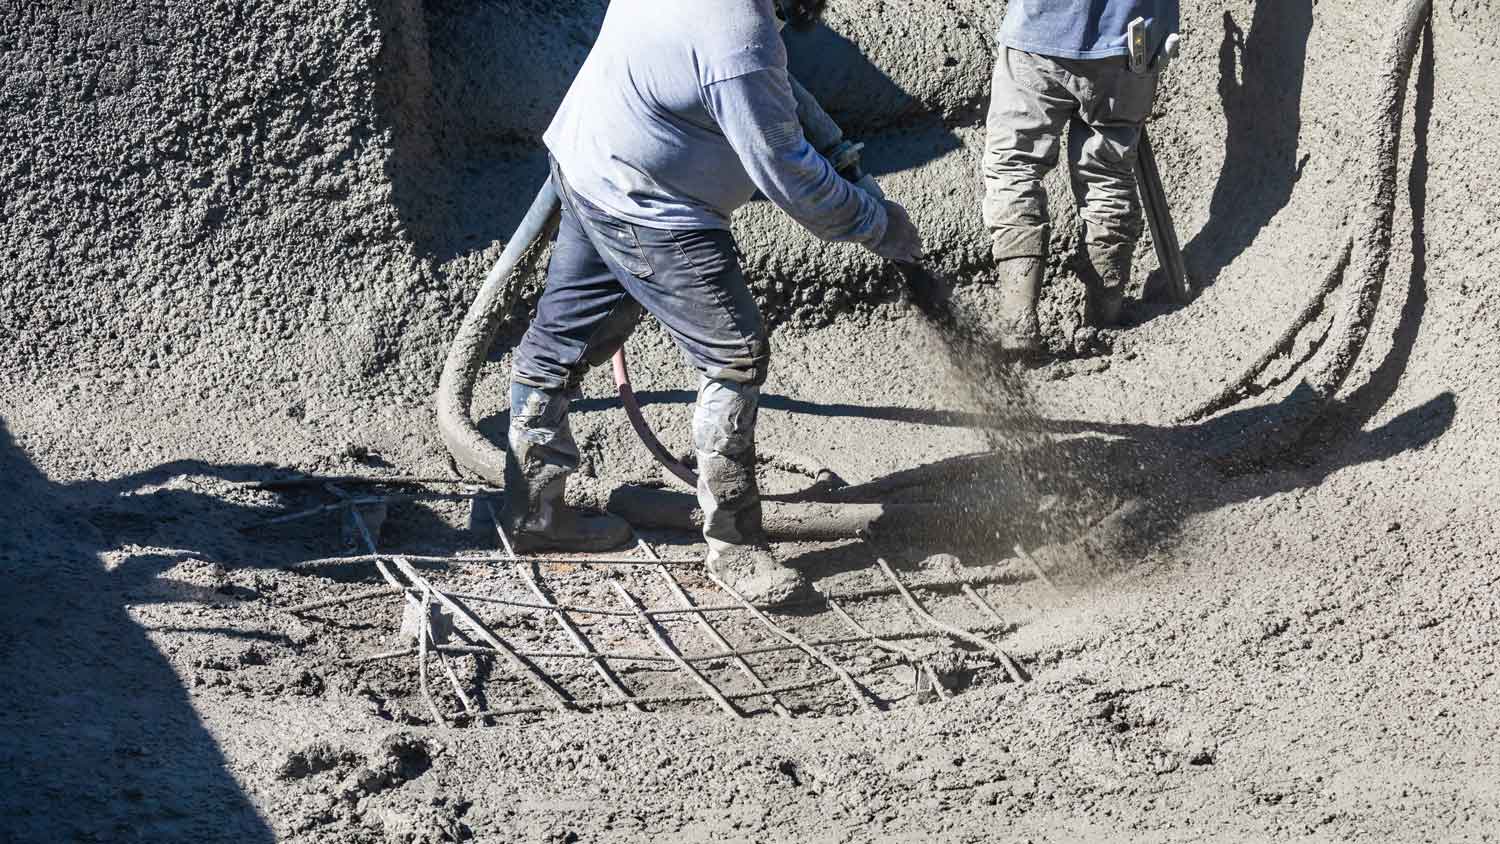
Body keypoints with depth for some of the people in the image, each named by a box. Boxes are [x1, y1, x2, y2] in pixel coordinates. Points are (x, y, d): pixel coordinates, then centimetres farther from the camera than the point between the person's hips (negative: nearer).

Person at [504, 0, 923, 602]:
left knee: (563, 336, 17)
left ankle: (534, 512, 32)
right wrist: (880, 225, -9)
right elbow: (789, 178, -23)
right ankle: (733, 544, 6)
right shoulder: (741, 48, -31)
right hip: (647, 215, -10)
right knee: (735, 359, -3)